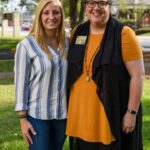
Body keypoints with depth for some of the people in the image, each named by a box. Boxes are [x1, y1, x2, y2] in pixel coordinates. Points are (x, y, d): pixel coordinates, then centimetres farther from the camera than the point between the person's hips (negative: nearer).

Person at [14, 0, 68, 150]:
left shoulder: (67, 43, 4)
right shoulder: (27, 45, -9)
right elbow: (21, 82, -8)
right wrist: (22, 118, -10)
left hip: (62, 113, 4)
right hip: (37, 114, -4)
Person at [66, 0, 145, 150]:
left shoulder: (123, 34, -10)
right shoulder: (77, 32, 6)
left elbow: (138, 75, -11)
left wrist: (132, 112, -13)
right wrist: (70, 107, 14)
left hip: (112, 115, -5)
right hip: (80, 114, 5)